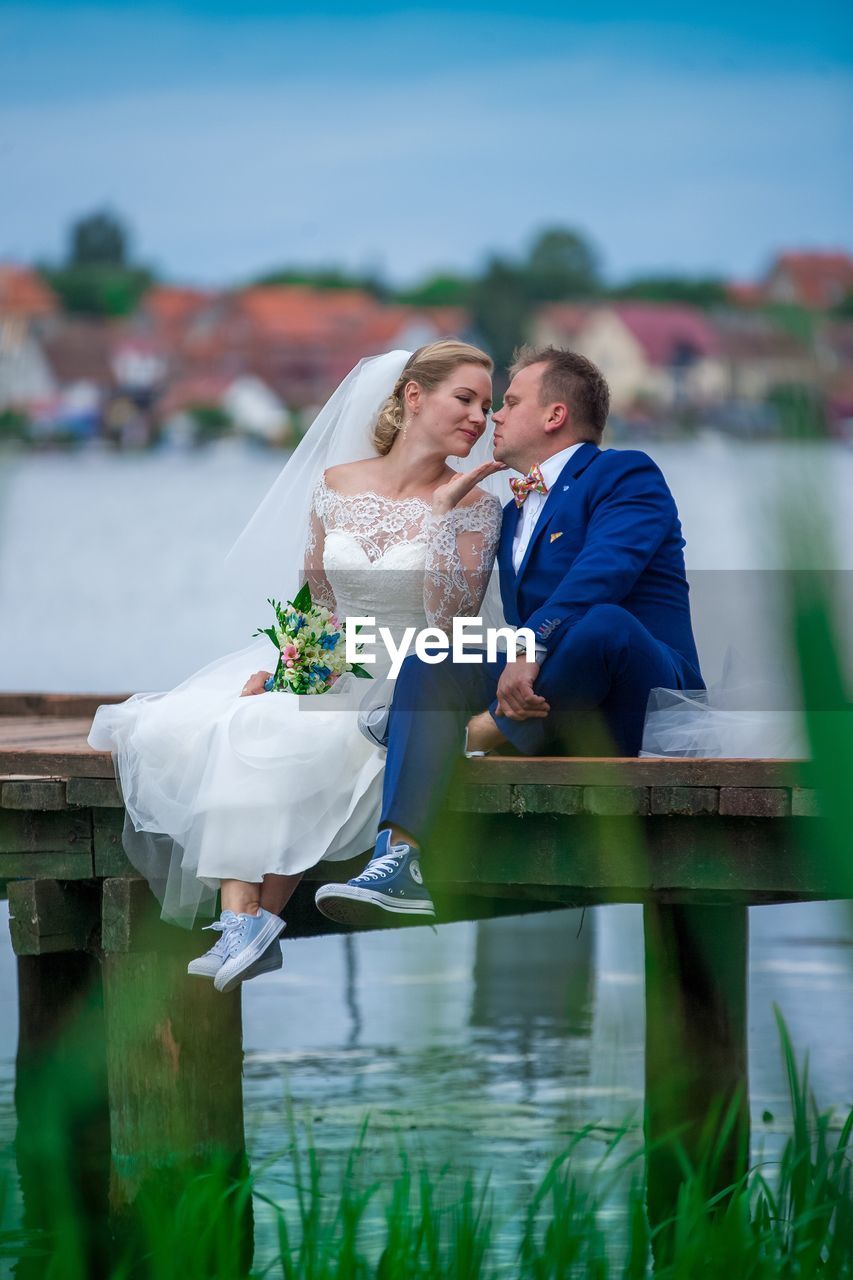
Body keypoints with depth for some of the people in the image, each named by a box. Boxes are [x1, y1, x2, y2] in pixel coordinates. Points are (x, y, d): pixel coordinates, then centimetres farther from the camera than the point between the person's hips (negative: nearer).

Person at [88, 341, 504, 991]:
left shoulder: (476, 508, -2)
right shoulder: (335, 486, 8)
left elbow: (451, 619, -15)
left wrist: (443, 510, -18)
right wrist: (281, 664, -2)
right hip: (328, 669, 4)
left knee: (286, 741, -33)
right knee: (196, 733, -23)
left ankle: (261, 920, -25)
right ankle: (241, 919, -33)